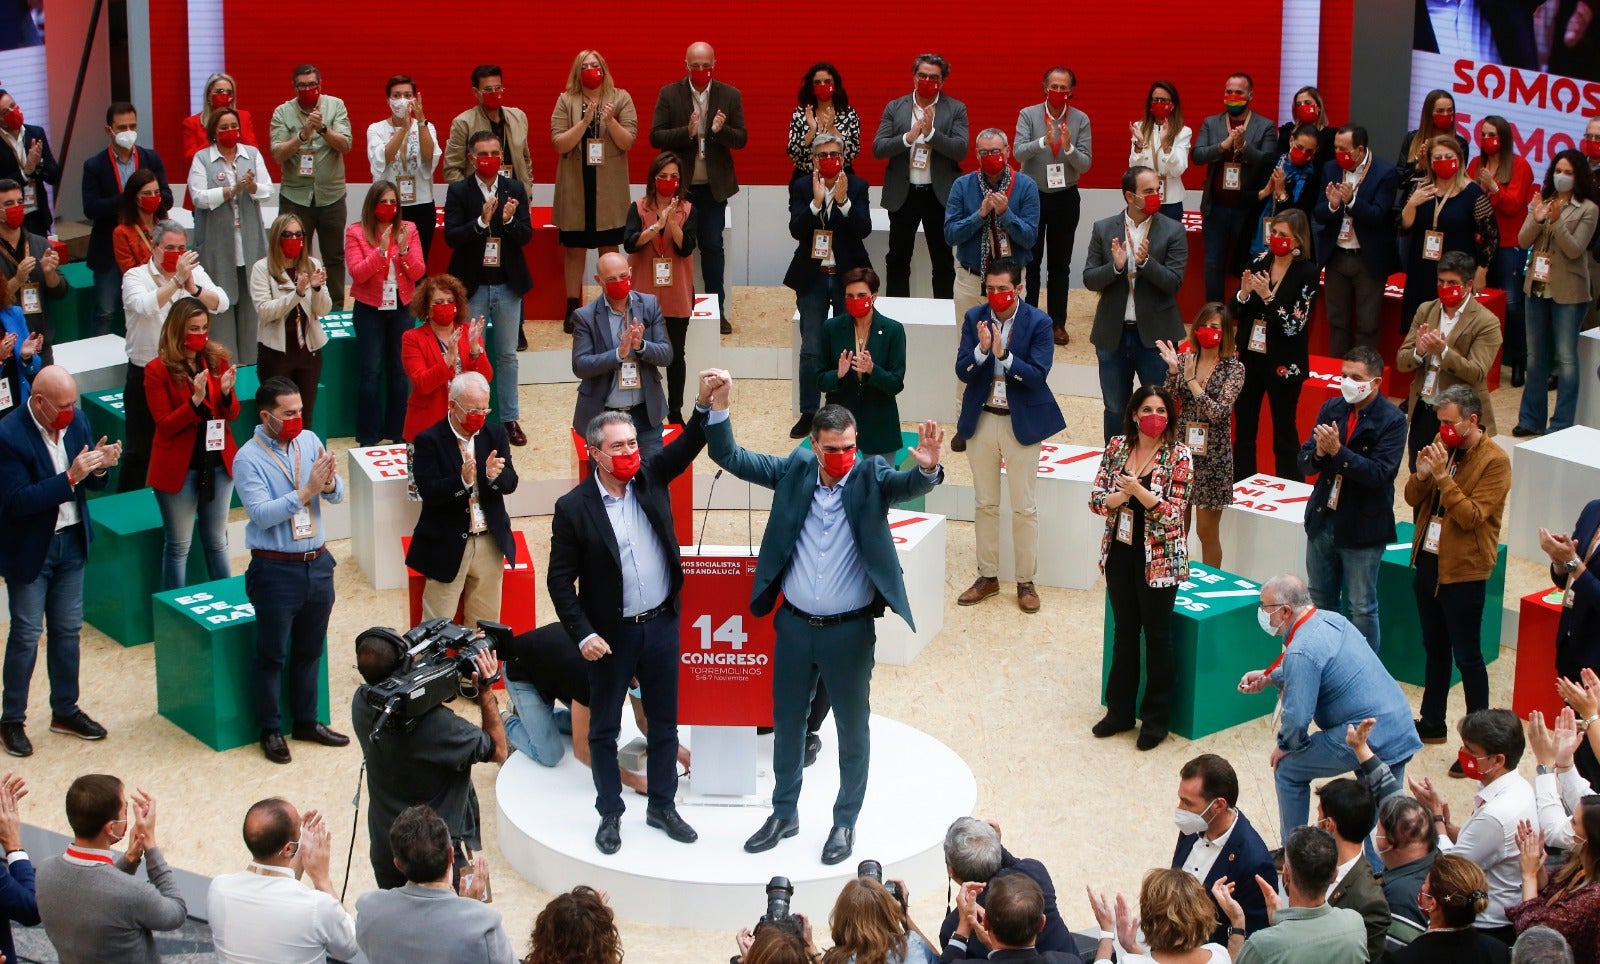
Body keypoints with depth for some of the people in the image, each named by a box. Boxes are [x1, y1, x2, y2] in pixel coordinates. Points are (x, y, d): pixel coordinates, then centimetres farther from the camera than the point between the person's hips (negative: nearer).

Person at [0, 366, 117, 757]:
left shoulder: (77, 420, -3)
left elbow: (91, 484, 6)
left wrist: (99, 466, -18)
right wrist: (70, 477, -33)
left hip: (72, 541, 6)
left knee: (67, 630, 15)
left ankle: (65, 710, 29)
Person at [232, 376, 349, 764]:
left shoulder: (310, 441, 2)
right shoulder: (248, 459, -13)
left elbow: (338, 495, -1)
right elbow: (261, 513, -22)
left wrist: (329, 483, -24)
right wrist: (305, 491, -27)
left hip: (318, 564, 5)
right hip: (276, 570, -5)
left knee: (310, 650, 17)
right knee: (272, 654, 6)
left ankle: (306, 721, 31)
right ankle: (270, 730, 18)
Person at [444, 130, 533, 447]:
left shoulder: (515, 190, 1)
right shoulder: (458, 191, -4)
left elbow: (526, 235, -5)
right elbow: (451, 236, -14)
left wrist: (509, 220, -25)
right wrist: (482, 221, -28)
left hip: (507, 284, 2)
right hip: (472, 285, -2)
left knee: (507, 355, 10)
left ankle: (510, 418, 18)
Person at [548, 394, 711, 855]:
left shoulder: (651, 476, -2)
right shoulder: (573, 508, -12)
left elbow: (688, 444, -12)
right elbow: (559, 579, -9)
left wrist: (705, 403, -32)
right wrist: (583, 635, -15)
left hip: (662, 625, 3)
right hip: (611, 635, -3)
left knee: (664, 722, 14)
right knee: (604, 729, 10)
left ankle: (662, 806, 29)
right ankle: (610, 814, 24)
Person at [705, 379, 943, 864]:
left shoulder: (871, 477, -10)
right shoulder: (795, 471, -2)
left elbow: (909, 484, -29)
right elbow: (731, 458, -1)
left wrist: (927, 468, -52)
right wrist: (718, 408, -17)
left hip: (850, 630, -3)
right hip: (794, 625, 3)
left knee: (852, 731, 10)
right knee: (787, 723, 17)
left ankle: (845, 822, 27)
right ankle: (784, 814, 34)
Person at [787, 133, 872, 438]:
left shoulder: (857, 186, -3)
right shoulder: (801, 187, -2)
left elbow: (864, 229, -14)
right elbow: (796, 230, -13)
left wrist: (842, 200, -27)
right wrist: (816, 201, -27)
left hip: (848, 276, 0)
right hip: (812, 277, 0)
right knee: (811, 350, 1)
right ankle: (808, 413, 9)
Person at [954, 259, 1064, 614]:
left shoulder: (1038, 322, -11)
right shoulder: (974, 318, -2)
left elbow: (1039, 375, -18)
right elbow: (962, 372, -7)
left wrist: (1004, 354, -30)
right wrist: (982, 348, -26)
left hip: (1022, 423, -3)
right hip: (981, 420, 3)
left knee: (1024, 507, 2)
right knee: (985, 503, 12)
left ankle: (1025, 581, 13)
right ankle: (988, 577, 23)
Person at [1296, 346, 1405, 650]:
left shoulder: (1392, 420, -12)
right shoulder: (1331, 409, 3)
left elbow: (1380, 473, -23)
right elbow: (1305, 463, 1)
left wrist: (1337, 451, -29)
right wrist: (1318, 453, -22)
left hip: (1362, 529, -6)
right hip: (1322, 520, 6)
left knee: (1361, 608, 4)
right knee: (1320, 601, 18)